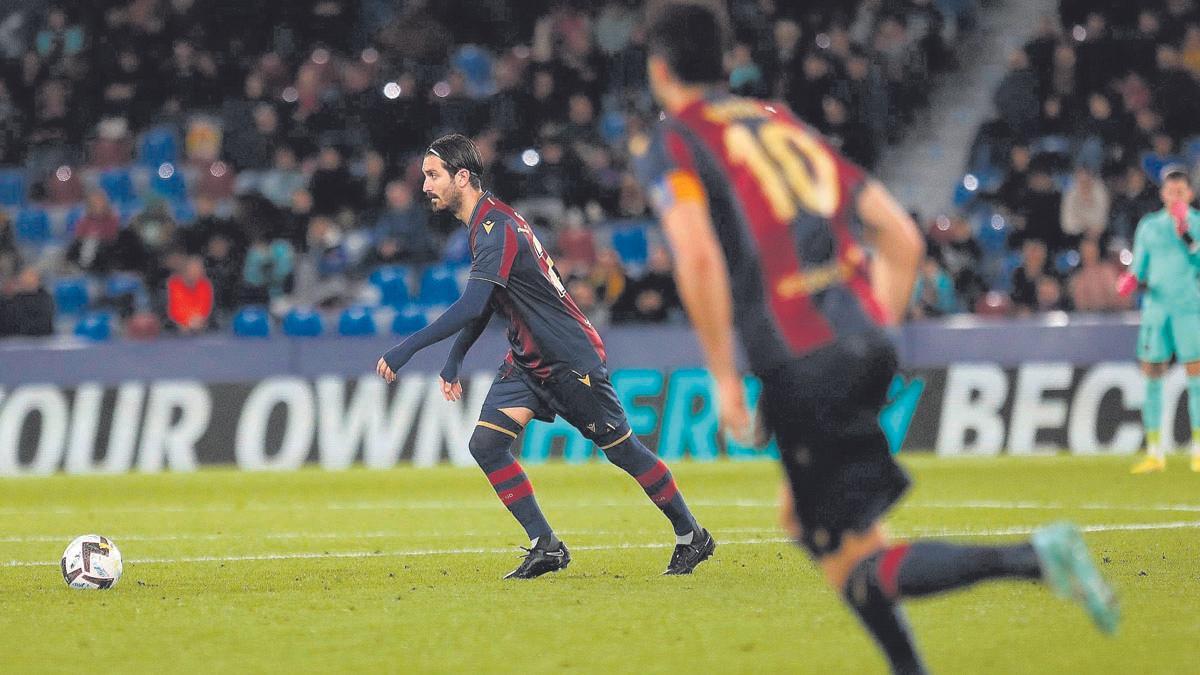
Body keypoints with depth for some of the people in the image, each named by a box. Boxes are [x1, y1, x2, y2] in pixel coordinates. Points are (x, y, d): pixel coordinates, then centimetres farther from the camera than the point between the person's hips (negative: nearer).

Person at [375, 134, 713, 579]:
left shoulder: (496, 229, -25)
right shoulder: (484, 222, 6)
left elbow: (471, 307, -35)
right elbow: (485, 304, 18)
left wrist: (407, 350, -36)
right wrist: (454, 359, 13)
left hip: (572, 359, -9)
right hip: (527, 361, 9)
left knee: (622, 450, 3)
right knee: (486, 444, -7)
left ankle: (691, 536, 19)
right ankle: (546, 547, -2)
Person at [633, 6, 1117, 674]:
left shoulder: (671, 144, 2)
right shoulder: (785, 124, 22)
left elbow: (698, 253, -16)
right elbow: (903, 237, 18)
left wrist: (724, 376, -10)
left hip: (799, 364, -7)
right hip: (865, 341, 7)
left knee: (859, 568, -5)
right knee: (812, 527, 25)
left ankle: (1033, 558, -24)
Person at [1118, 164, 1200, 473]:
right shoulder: (1149, 226, 11)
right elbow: (1139, 269, 15)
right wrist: (1131, 282, -5)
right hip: (1156, 306, 3)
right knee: (1152, 375, 1)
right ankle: (1154, 453, 7)